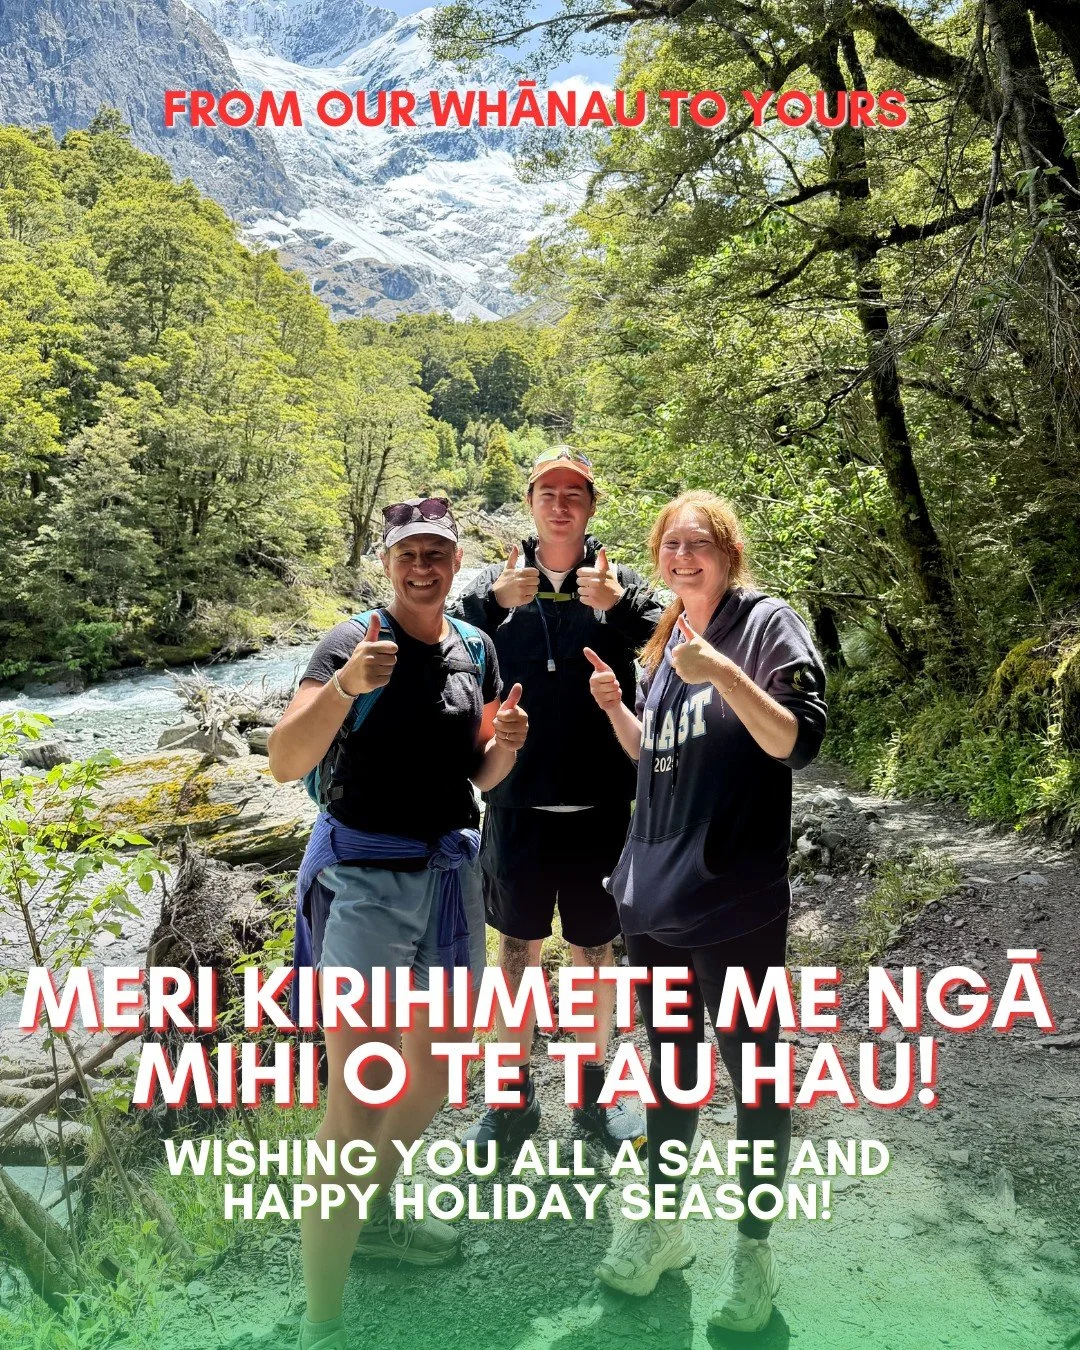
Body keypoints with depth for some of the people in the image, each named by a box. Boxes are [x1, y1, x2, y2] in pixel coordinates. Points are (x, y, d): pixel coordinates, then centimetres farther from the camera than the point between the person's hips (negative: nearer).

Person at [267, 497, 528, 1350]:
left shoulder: (476, 650, 8)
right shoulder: (354, 642, -9)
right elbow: (285, 764, -18)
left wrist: (505, 743, -6)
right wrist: (345, 686, -34)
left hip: (451, 871, 7)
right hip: (366, 877, -6)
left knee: (435, 1076, 21)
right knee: (357, 1107, -9)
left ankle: (375, 1217, 46)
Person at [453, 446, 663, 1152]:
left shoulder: (621, 583, 1)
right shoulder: (497, 583, 3)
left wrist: (616, 607, -31)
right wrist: (495, 603, -27)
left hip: (600, 803, 0)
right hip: (517, 802, 1)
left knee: (596, 949, 13)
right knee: (519, 947, 12)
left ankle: (595, 1088, 33)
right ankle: (516, 1092, 30)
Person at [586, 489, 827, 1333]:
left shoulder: (767, 624, -6)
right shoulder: (666, 641, 13)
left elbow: (800, 741, -16)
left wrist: (721, 673, -27)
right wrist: (614, 707, 2)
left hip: (735, 898, -6)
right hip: (653, 892, 6)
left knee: (751, 1069, 8)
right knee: (669, 1060, 17)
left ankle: (754, 1250, 26)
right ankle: (662, 1223, 35)